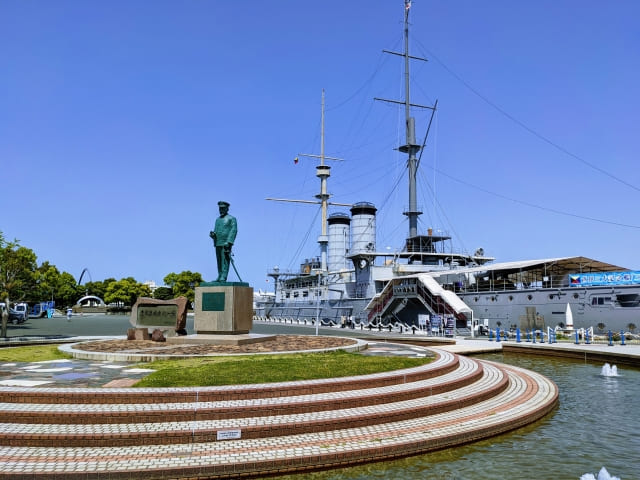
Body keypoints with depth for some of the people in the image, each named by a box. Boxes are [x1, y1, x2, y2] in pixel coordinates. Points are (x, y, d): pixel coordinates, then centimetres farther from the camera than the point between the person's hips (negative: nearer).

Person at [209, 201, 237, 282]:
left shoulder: (231, 219, 1)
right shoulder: (217, 219, 22)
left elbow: (233, 231, -8)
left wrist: (228, 242, -19)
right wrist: (212, 234, -2)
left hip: (226, 243, -7)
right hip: (217, 244, 7)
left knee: (225, 260, -12)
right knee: (219, 261, 7)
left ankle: (223, 277, -16)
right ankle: (219, 276, 10)